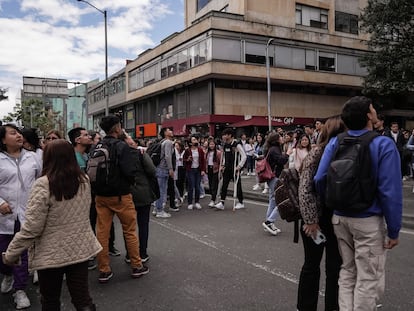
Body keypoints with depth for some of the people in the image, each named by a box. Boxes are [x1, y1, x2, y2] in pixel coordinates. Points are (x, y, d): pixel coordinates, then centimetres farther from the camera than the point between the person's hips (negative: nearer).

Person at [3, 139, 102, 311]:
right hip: (80, 248, 4)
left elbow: (31, 227, -18)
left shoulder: (43, 184, -18)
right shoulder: (84, 180, -1)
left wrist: (11, 253, -5)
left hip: (51, 253, -4)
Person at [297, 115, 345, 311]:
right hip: (316, 219, -4)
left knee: (336, 266, 11)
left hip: (337, 219, 4)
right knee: (312, 265, 10)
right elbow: (305, 190, -15)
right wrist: (311, 221, -15)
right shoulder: (317, 153, -13)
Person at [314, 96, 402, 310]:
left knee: (347, 273, 20)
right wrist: (393, 230, -9)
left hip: (339, 218, 5)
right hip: (368, 221, -5)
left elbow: (320, 179, -8)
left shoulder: (335, 143, -3)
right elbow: (390, 191, -17)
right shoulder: (384, 145, -15)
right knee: (369, 280, 9)